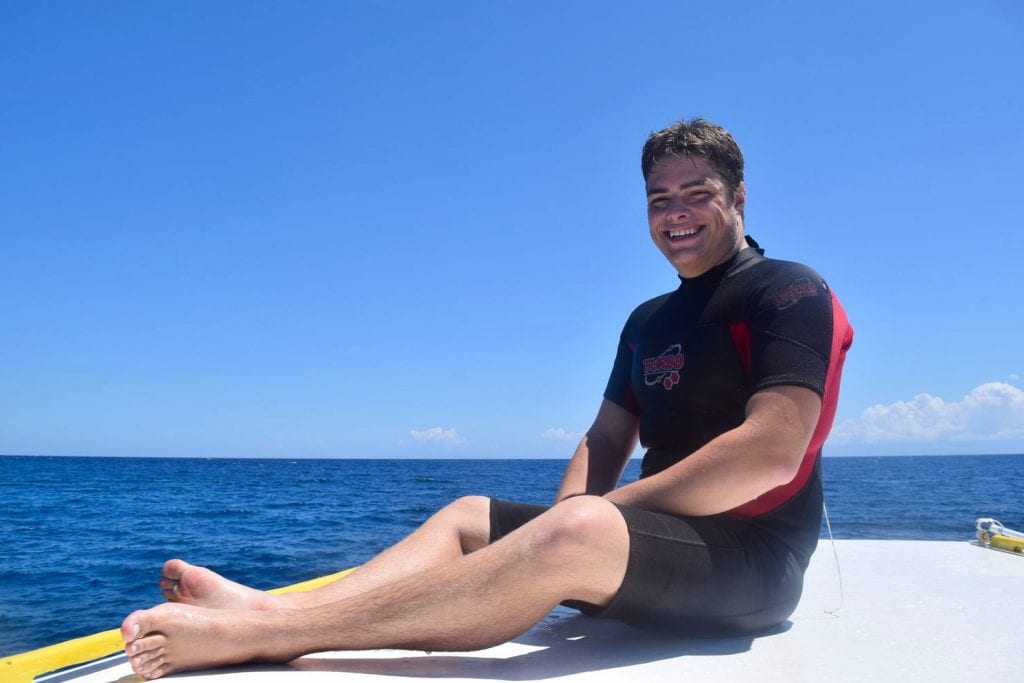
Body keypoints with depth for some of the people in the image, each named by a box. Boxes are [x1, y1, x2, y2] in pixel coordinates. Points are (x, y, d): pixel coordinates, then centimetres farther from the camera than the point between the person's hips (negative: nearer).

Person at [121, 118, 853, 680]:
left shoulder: (791, 294, -7)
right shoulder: (648, 321, 17)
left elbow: (769, 455, -20)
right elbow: (606, 439, 12)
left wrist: (609, 509, -16)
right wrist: (560, 525, -9)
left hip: (751, 559, -8)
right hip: (659, 539, 8)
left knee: (580, 530, -36)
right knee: (468, 515, 1)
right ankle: (267, 607, -22)